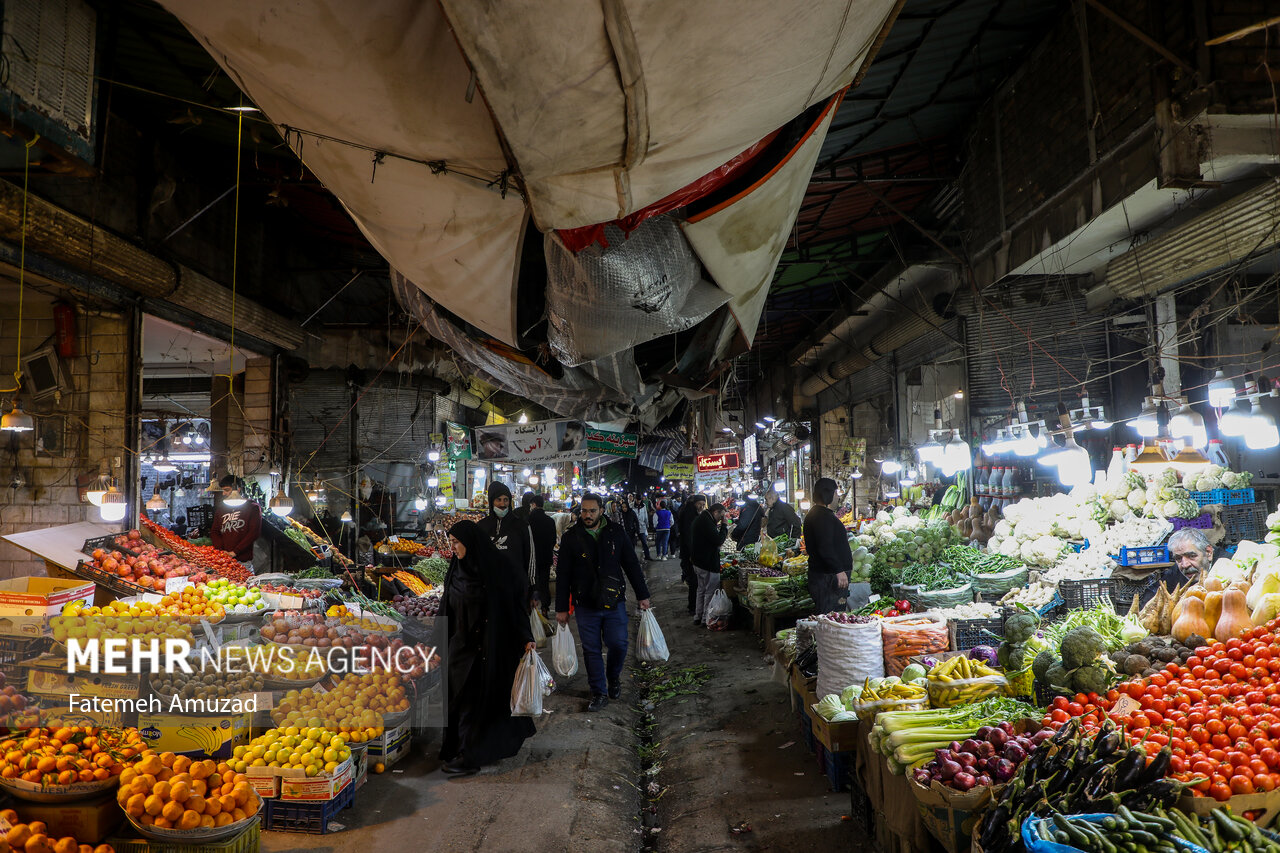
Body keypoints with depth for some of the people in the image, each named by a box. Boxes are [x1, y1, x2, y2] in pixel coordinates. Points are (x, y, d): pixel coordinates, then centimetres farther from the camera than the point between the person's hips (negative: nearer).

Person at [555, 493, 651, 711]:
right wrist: (561, 608, 0)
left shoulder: (616, 533, 0)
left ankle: (614, 677, 31)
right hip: (585, 605, 0)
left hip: (614, 602, 1)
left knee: (619, 645, 2)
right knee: (592, 651, 5)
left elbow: (632, 565, 7)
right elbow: (562, 575, 1)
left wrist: (642, 595, 8)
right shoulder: (571, 537, -3)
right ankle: (599, 693, 20)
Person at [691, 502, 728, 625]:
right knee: (711, 591, -1)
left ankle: (698, 616, 26)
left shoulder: (700, 519, 12)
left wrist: (720, 528, 9)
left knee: (702, 589, 20)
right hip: (709, 563, -11)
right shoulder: (707, 522, -22)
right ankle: (707, 619, 4)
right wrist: (724, 526, -12)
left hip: (698, 562, 11)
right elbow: (718, 541, -22)